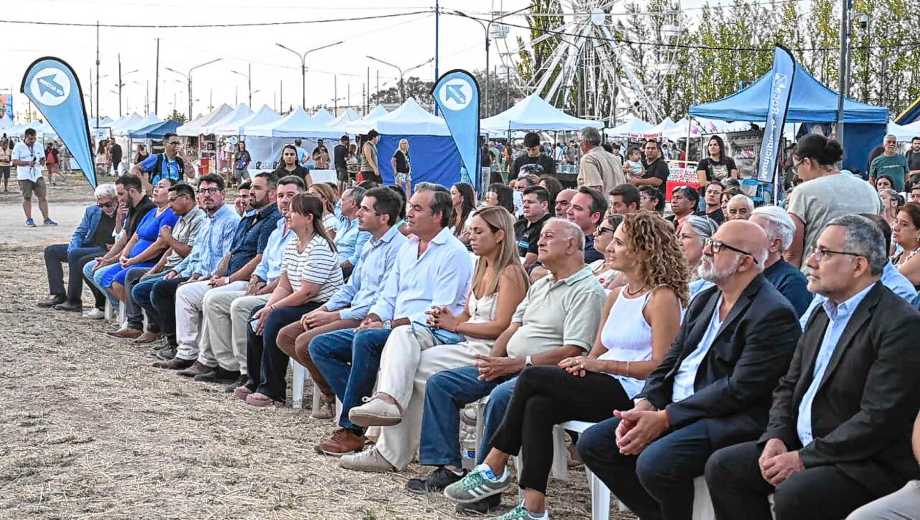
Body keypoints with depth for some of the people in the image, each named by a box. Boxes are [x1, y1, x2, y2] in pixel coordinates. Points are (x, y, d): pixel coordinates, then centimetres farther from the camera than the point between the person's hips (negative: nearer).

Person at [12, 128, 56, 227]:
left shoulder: (38, 146, 11)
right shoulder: (18, 147, -3)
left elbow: (43, 158, 20)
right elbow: (15, 161, -8)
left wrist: (42, 161, -4)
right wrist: (28, 163, -19)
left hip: (37, 175, 4)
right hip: (24, 177, -4)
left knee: (43, 197, -1)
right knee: (27, 198, 1)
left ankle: (46, 219, 2)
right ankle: (29, 220, 8)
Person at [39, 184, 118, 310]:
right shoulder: (92, 210, 10)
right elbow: (79, 233, 14)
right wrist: (73, 248, -4)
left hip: (107, 250, -8)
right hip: (88, 246, 8)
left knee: (74, 255, -31)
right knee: (51, 251, 5)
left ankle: (74, 301, -23)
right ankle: (58, 295, -2)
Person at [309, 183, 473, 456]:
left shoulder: (454, 253, -9)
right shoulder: (408, 246, 18)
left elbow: (441, 312, -16)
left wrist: (390, 325, -18)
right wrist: (372, 318, -2)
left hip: (427, 333, -9)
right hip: (394, 329, 9)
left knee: (365, 340, -34)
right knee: (321, 346, -2)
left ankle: (352, 428, -24)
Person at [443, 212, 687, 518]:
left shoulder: (662, 298, -7)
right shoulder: (616, 295, 19)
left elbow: (660, 366, -13)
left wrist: (600, 364, -15)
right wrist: (583, 364, -5)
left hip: (633, 393, -8)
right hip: (602, 389, 8)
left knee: (533, 378, -18)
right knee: (538, 406, -20)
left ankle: (494, 468, -5)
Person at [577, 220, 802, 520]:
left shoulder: (774, 314, -12)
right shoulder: (703, 301, 17)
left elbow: (739, 390, -18)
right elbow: (669, 363, 15)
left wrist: (665, 418, -19)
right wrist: (643, 405, -6)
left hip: (728, 418, -9)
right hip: (674, 408, 9)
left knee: (655, 462, -32)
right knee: (592, 444, -3)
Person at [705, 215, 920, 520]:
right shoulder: (822, 317, 14)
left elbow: (880, 419, -21)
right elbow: (789, 386, 17)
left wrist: (804, 458, -19)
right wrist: (776, 438, -3)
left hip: (867, 462, -8)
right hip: (800, 445, 8)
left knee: (792, 495, -31)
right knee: (723, 467, -4)